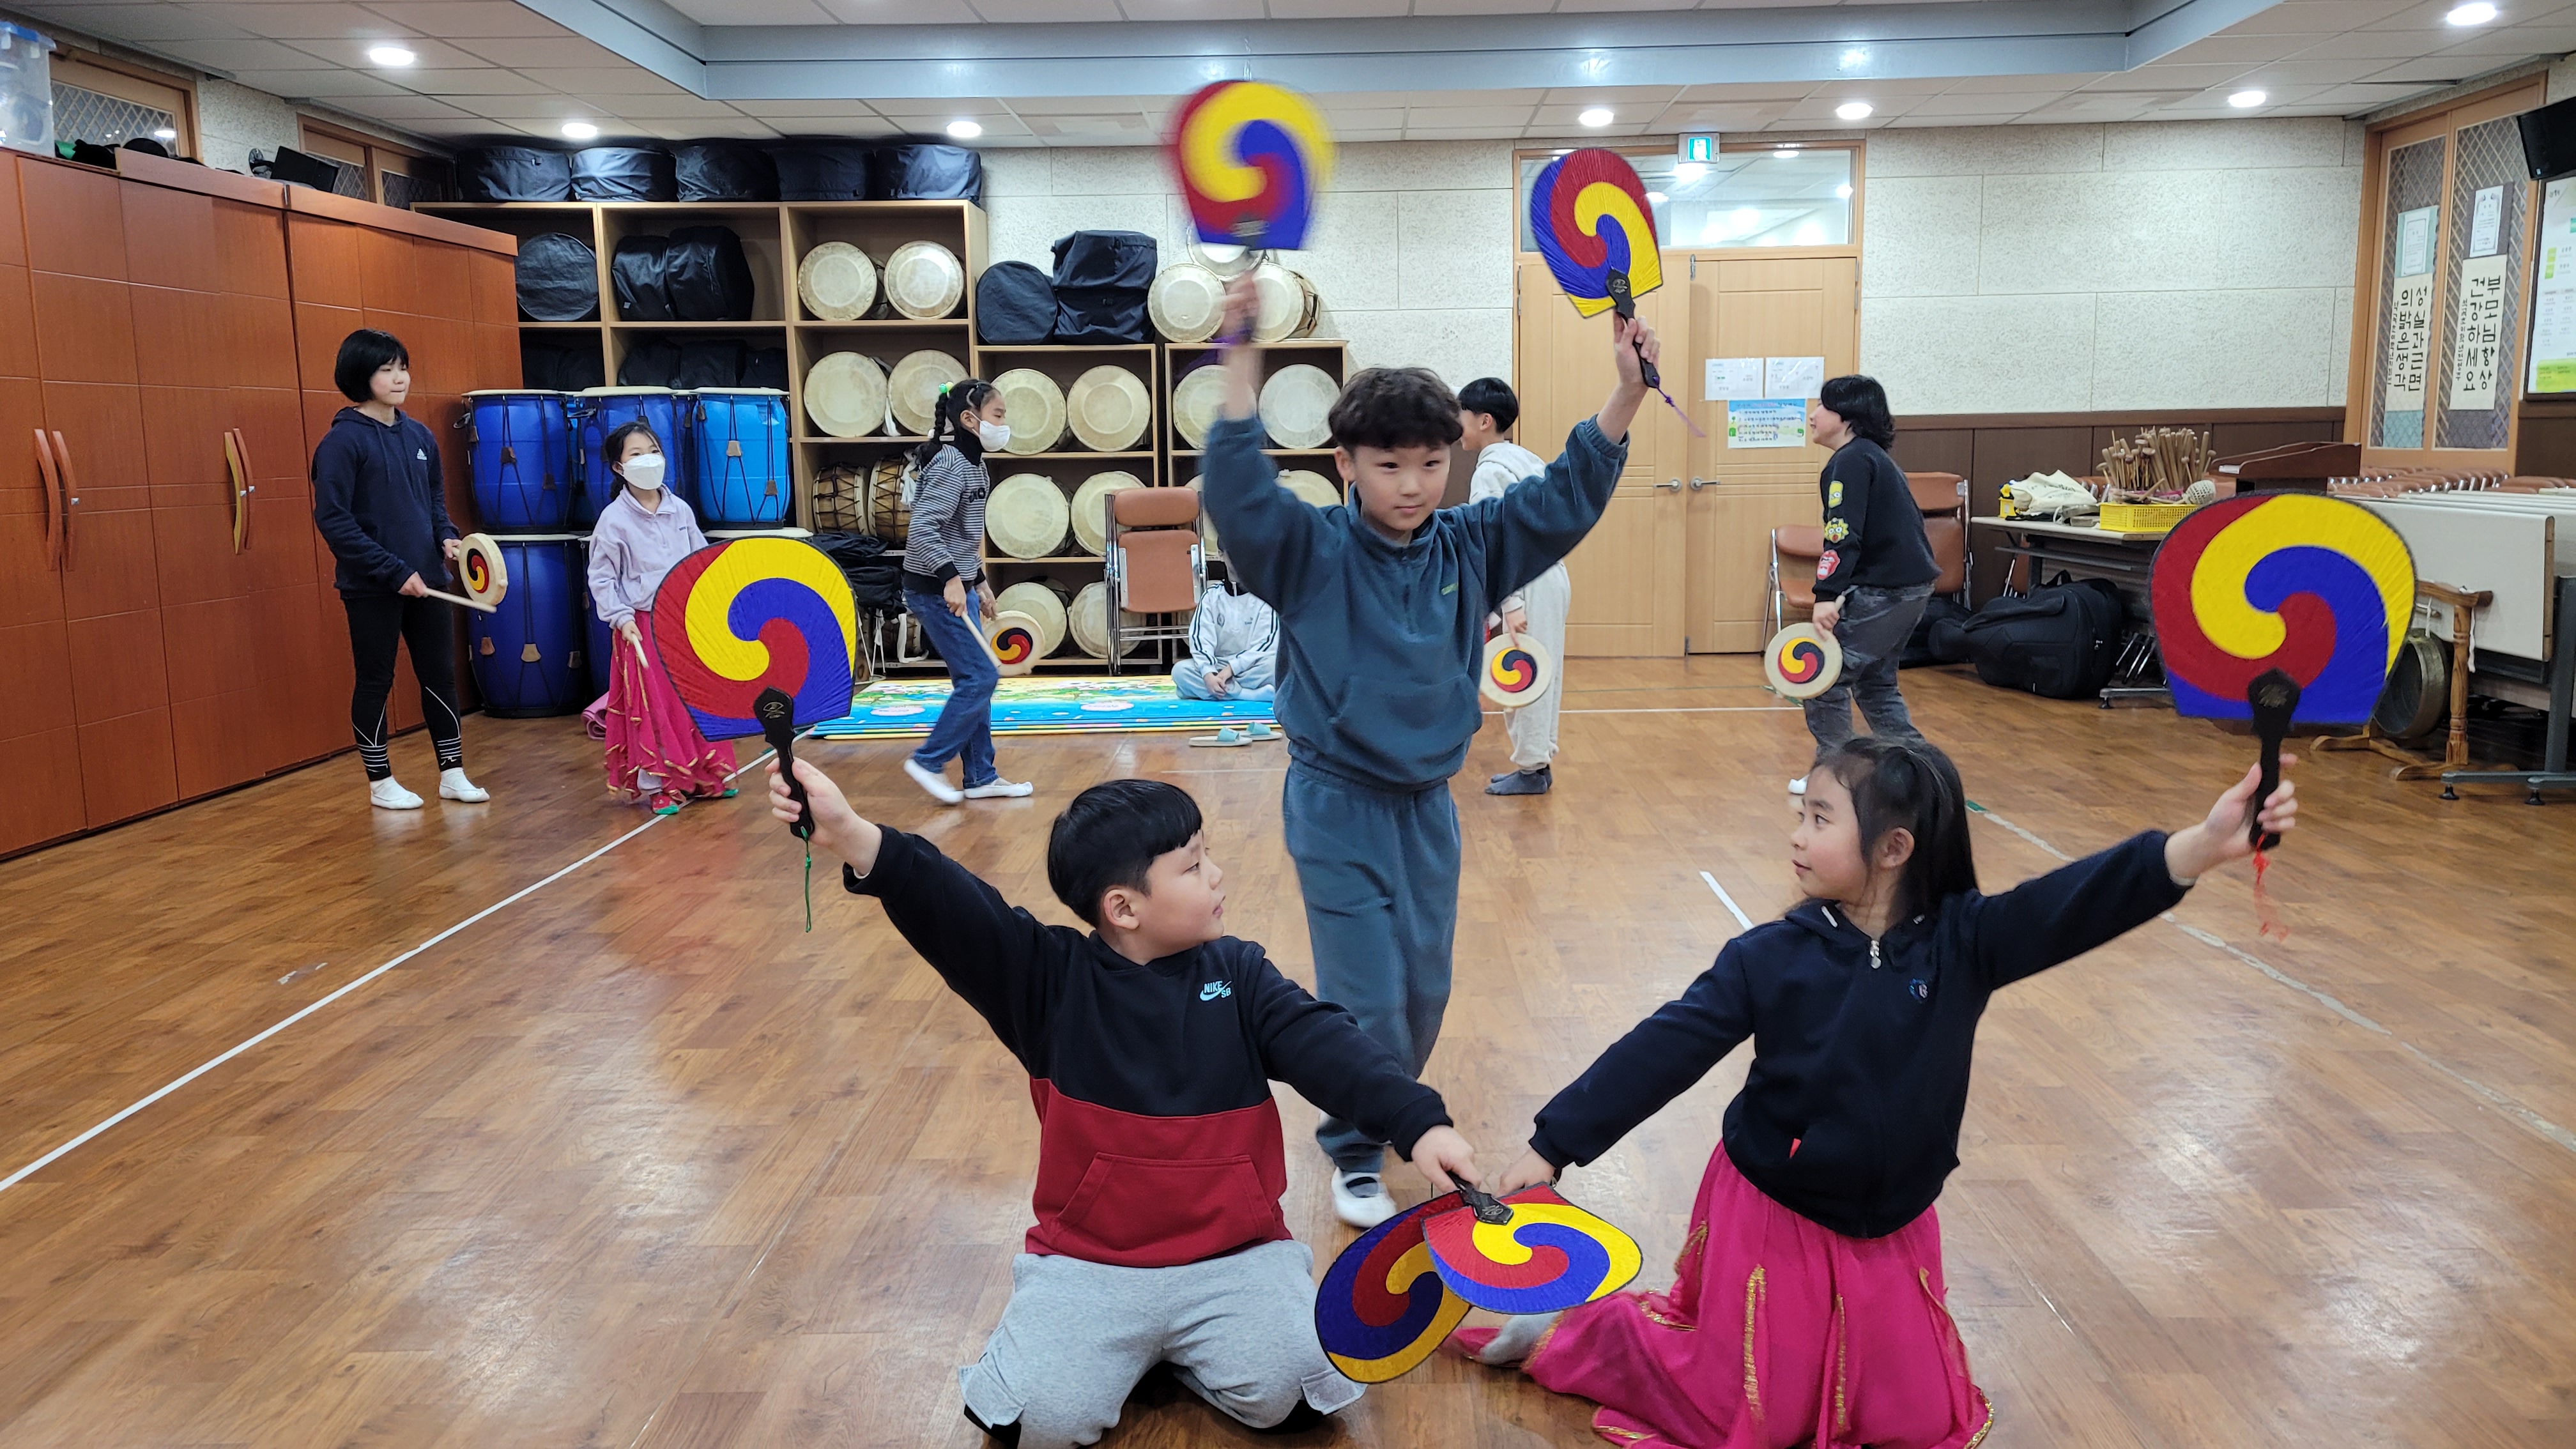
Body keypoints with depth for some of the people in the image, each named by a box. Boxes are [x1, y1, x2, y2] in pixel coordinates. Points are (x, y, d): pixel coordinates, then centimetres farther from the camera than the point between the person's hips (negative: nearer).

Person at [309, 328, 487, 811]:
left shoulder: (420, 435, 7)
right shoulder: (343, 441, -11)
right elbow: (333, 519, -14)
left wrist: (447, 537, -2)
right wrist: (392, 571, -18)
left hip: (427, 581, 5)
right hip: (371, 589, -5)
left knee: (440, 675, 10)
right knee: (375, 682, 7)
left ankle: (452, 773, 20)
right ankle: (381, 782, 19)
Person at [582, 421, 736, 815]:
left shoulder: (680, 510, 5)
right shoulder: (614, 518, -7)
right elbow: (601, 578, -6)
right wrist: (621, 618, -15)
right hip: (643, 626, -4)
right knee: (653, 705, -1)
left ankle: (705, 775, 23)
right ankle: (658, 785, 10)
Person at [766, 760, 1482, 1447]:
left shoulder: (1237, 975, 1)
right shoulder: (1051, 978, -5)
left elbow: (1326, 1046, -9)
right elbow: (952, 912, -20)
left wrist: (1419, 1123, -27)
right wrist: (852, 838, -38)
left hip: (1234, 1256, 1)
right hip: (1087, 1260, -1)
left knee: (1290, 1391, -19)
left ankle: (1178, 1345, 13)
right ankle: (1114, 1343, 14)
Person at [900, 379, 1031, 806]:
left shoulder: (971, 464, 13)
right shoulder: (950, 465, -17)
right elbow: (923, 528, -26)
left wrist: (980, 582, 23)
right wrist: (951, 579, -32)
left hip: (959, 586, 10)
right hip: (935, 590, -10)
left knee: (975, 680, 11)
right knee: (980, 677, -8)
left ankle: (980, 778, 17)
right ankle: (928, 762, 3)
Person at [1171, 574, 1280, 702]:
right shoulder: (1211, 595, 5)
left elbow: (1267, 644, -11)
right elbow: (1200, 638, -6)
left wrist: (1232, 668, -21)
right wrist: (1208, 674, -23)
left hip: (1252, 668, -3)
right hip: (1217, 666, 3)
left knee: (1273, 665, -35)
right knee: (1180, 670, -26)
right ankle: (1252, 694, -31)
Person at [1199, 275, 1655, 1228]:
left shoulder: (1470, 548, -1)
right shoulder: (1311, 551, -12)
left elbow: (1568, 496, -2)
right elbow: (1239, 493, -29)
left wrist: (1629, 388, -15)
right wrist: (1242, 356, -40)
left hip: (1429, 802, 5)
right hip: (1339, 804, -4)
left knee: (1426, 989, 15)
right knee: (1366, 997, -3)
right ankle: (1353, 1154, 20)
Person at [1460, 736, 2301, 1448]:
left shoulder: (1962, 941, -12)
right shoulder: (1771, 957, -16)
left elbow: (2083, 902, -25)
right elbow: (1664, 1052, -17)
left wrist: (2210, 843, -41)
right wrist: (1553, 1146, -19)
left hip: (1890, 1229, 3)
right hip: (1770, 1220, -3)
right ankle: (1570, 1327, 25)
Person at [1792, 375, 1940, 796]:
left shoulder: (1851, 461, -12)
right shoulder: (1876, 458, 18)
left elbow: (1844, 534, -24)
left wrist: (1828, 595, -30)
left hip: (1883, 589, -10)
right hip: (1910, 584, 10)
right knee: (1875, 683, 19)